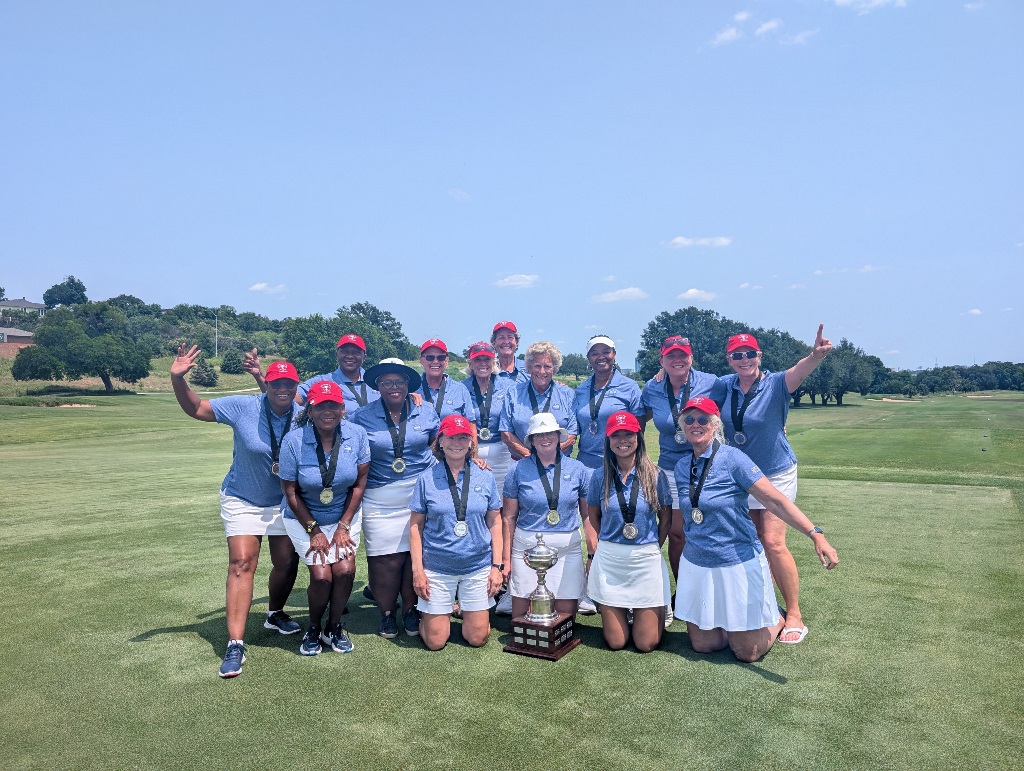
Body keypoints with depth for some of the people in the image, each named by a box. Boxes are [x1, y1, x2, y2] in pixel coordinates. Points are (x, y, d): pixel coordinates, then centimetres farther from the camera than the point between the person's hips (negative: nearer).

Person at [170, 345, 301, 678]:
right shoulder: (243, 407, -17)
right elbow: (195, 408, -10)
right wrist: (178, 379, -26)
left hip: (285, 503, 2)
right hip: (242, 501, -2)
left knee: (287, 562, 8)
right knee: (241, 563, -9)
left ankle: (275, 614, 37)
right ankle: (235, 645, -4)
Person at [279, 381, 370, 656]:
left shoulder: (357, 435, -14)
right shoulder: (293, 441, -19)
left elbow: (360, 483, -6)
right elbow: (290, 492, -10)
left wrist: (344, 526, -8)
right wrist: (314, 530, -9)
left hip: (345, 517, 2)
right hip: (305, 519, -2)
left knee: (345, 570, -12)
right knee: (321, 575, -11)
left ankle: (334, 628, 16)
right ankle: (313, 630, 19)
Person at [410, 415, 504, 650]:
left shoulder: (485, 477, 1)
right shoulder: (427, 479, -3)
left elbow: (495, 523, 5)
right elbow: (416, 526, 0)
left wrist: (497, 566, -1)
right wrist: (417, 569, -6)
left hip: (478, 567, 1)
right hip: (437, 567, -1)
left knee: (477, 638, 7)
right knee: (435, 642, 4)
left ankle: (469, 611, 37)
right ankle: (442, 611, 34)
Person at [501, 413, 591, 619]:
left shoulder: (577, 469, 5)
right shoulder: (519, 470, 2)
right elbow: (508, 517, 4)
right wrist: (506, 558, 1)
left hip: (567, 550, 1)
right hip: (526, 549, -1)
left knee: (567, 613, 4)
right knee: (521, 616, 4)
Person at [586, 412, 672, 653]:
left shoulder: (656, 475, -4)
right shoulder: (600, 476, -2)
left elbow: (666, 519, 6)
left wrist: (652, 547, 6)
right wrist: (611, 542, 8)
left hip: (646, 560, -1)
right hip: (609, 560, 1)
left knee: (646, 644, 4)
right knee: (615, 643, 6)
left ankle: (658, 608, 34)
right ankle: (621, 611, 38)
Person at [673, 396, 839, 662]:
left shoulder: (731, 458, -15)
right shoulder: (682, 466, 1)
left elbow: (774, 500, -22)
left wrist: (815, 534, -31)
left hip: (738, 563, -5)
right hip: (696, 564, 5)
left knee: (747, 652, 6)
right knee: (702, 645, 10)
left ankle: (776, 619, 35)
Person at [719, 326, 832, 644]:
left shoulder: (775, 384, -17)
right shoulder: (725, 385, -4)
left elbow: (798, 372, -40)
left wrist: (815, 356, -60)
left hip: (776, 473, -5)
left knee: (773, 543, -10)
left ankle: (794, 615, 5)